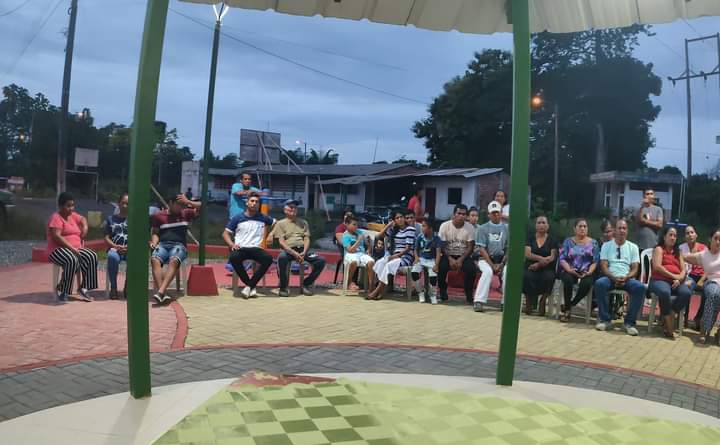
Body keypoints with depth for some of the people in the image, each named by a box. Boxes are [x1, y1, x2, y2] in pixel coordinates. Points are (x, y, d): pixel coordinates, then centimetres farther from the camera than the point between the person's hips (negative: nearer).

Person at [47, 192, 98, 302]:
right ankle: (61, 290, -21)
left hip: (76, 249, 8)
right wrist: (71, 248, -24)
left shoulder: (73, 215, 15)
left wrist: (85, 227, 12)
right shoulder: (56, 217, -8)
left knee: (92, 256, -19)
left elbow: (83, 219, 36)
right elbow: (56, 236, -19)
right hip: (58, 250, -8)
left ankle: (84, 288, -13)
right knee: (72, 260, -38)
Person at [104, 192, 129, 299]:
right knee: (112, 257, -38)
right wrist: (116, 246, -9)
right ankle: (113, 287, -21)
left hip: (129, 249, 0)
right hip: (114, 248, 0)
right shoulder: (111, 219, 16)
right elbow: (106, 238, 10)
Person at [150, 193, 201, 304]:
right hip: (162, 244, 1)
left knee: (174, 260, -37)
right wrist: (154, 242, -1)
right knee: (154, 259, -35)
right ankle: (162, 294, -45)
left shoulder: (185, 214, 19)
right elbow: (155, 233, 19)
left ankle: (160, 291, -49)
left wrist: (188, 202, 4)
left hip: (179, 245, -1)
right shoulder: (158, 216, 19)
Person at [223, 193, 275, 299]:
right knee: (233, 258, -37)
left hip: (256, 248, 1)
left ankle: (250, 285, -21)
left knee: (269, 258, -32)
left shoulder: (263, 218, 13)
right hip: (240, 248, -1)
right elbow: (225, 233, 10)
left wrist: (269, 235, 16)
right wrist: (231, 244, -9)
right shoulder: (237, 218, 9)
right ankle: (252, 287, -22)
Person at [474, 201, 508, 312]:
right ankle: (479, 302, -32)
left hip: (502, 260, 2)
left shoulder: (507, 228, 9)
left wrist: (501, 264, -10)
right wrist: (492, 265, -14)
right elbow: (482, 249, -4)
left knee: (507, 271, -28)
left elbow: (509, 249, 5)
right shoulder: (482, 228, 3)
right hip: (486, 259, -2)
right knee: (488, 271, -32)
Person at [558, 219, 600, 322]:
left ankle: (567, 307, -14)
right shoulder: (568, 242, 10)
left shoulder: (593, 243, 12)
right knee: (568, 280, -36)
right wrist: (569, 270, -17)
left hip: (586, 273, 1)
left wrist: (589, 272, -14)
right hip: (569, 271, 0)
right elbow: (562, 259, 1)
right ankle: (567, 307, -15)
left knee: (586, 283, -34)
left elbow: (595, 261, 4)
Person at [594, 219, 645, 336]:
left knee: (640, 287, -32)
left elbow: (635, 269, 5)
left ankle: (629, 322, -22)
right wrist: (614, 278, -17)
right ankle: (605, 319, -21)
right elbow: (603, 266, 1)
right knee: (599, 283, -35)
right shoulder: (606, 245, 10)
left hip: (627, 279, 1)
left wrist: (625, 278, -16)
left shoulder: (633, 247, 13)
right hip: (610, 277, -1)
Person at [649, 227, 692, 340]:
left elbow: (683, 270, 14)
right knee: (665, 292, -40)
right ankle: (670, 326, -25)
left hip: (675, 282, 5)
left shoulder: (677, 252, 25)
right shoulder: (659, 249, 8)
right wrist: (673, 276, -11)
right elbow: (657, 267, -8)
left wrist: (679, 279, -8)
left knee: (686, 293, -30)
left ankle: (667, 318, -17)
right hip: (659, 280, -5)